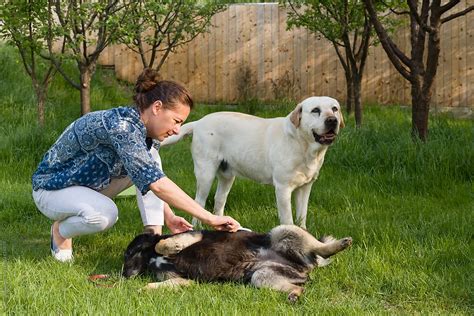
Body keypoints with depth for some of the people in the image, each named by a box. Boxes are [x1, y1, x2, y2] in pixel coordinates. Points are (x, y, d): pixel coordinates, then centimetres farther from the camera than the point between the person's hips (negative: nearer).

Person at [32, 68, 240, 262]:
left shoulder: (146, 131, -6)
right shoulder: (120, 125, -33)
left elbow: (152, 184, 8)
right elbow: (156, 183, -41)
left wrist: (169, 218, -8)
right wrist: (208, 218, -41)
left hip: (89, 185, 8)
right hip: (52, 188, -8)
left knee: (148, 158, -9)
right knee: (104, 214, -37)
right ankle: (61, 230, -5)